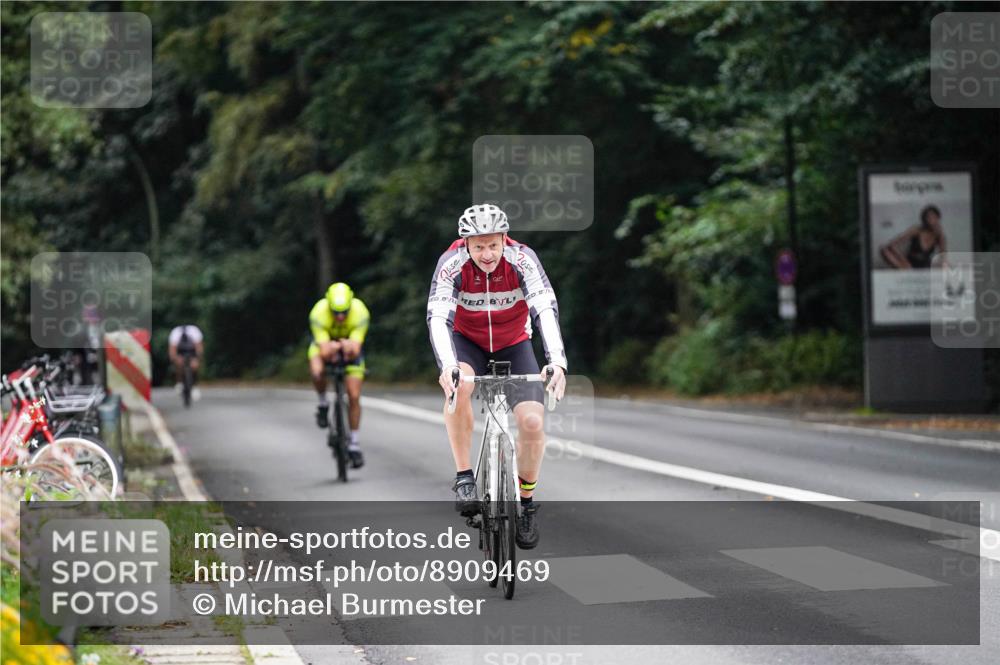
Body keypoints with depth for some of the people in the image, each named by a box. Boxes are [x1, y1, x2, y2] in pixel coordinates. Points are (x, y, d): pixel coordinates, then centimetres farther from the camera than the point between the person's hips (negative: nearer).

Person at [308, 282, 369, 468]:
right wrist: (331, 348, -60)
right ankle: (323, 403, -3)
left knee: (354, 396, -7)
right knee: (317, 372, -34)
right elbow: (323, 350, -39)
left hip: (350, 345, 1)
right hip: (326, 342, -1)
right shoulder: (319, 313, -35)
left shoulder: (360, 312, -34)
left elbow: (356, 349, -37)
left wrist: (349, 347, -59)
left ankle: (354, 444, 8)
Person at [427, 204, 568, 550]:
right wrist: (447, 366, -54)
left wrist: (557, 362, -51)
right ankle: (464, 478, -23)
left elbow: (546, 309, -35)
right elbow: (438, 317, -36)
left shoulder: (522, 259, -26)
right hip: (468, 340, -1)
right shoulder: (452, 263, -27)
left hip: (513, 343, 1)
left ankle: (526, 501, 6)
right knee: (458, 384, -35)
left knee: (532, 421, -17)